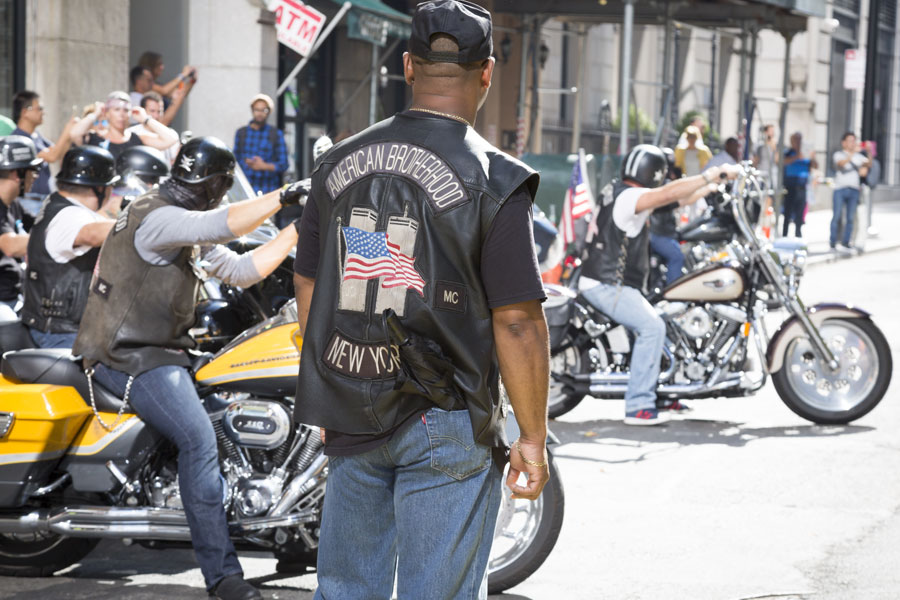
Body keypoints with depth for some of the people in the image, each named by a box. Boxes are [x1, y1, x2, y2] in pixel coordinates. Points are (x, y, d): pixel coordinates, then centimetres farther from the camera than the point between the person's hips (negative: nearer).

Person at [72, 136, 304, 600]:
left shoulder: (189, 226, 18)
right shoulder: (157, 218, -16)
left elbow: (239, 270, 14)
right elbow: (224, 225, -33)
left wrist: (295, 230, 9)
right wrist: (283, 196, -28)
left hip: (154, 348, 11)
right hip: (129, 356, -11)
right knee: (199, 439, -24)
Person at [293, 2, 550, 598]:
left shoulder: (338, 164, 4)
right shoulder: (493, 180, -12)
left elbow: (308, 289, 11)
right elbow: (517, 321, -14)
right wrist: (533, 437, -5)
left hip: (349, 424, 5)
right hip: (444, 426, -5)